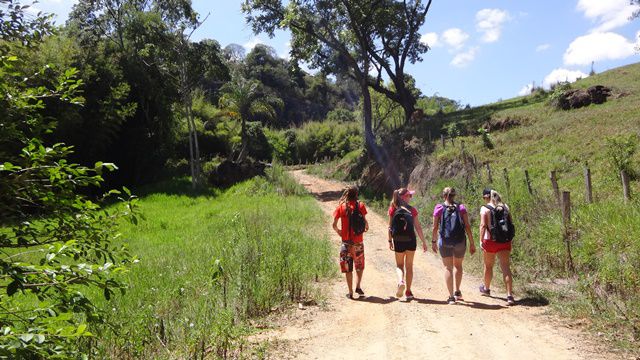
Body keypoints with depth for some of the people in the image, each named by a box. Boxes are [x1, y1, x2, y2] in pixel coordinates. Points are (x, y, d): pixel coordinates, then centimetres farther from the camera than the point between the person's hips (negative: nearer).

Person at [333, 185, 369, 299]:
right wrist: (366, 227, 12)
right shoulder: (360, 205, -3)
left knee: (348, 267, 9)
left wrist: (339, 232, 14)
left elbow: (334, 224, -5)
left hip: (346, 241, 1)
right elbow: (364, 221, -10)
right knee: (359, 266, 17)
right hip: (358, 241, 0)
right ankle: (358, 286, 0)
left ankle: (350, 292, 9)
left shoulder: (341, 206, -1)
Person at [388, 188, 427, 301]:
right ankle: (408, 291, 16)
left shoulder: (393, 209, -1)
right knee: (409, 266, 12)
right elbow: (418, 227, -3)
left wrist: (390, 241, 10)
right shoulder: (412, 210, -4)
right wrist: (423, 242, 3)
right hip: (410, 240, 0)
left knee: (399, 265, 13)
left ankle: (401, 282, -16)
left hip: (398, 241, 0)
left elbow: (390, 227, 0)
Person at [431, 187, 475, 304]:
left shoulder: (439, 208, 0)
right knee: (458, 266, 22)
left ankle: (451, 296, 2)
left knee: (448, 267, 5)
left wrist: (433, 241, 9)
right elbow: (467, 226, -1)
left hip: (444, 242, -2)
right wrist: (472, 243, 3)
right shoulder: (461, 208, 3)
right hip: (460, 241, 2)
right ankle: (457, 292, 31)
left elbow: (435, 227, -2)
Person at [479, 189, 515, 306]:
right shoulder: (505, 207, 7)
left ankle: (486, 288, 38)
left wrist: (481, 240, -13)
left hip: (490, 240, -3)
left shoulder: (484, 208, -7)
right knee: (505, 267, 0)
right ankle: (510, 296, -8)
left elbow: (483, 225, -15)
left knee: (488, 266, 17)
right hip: (505, 241, 3)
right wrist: (508, 237, 17)